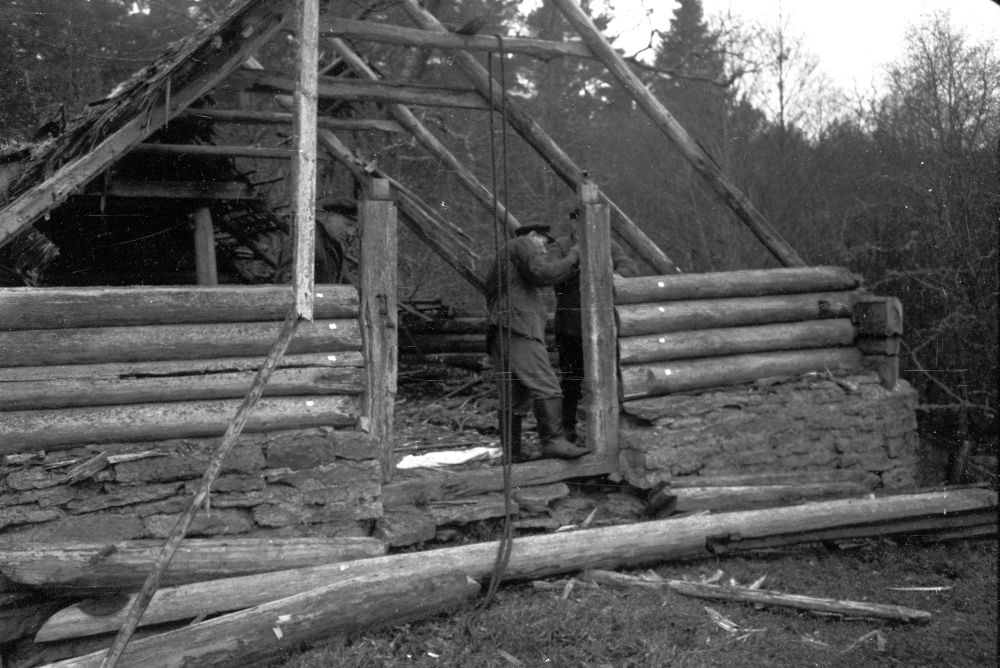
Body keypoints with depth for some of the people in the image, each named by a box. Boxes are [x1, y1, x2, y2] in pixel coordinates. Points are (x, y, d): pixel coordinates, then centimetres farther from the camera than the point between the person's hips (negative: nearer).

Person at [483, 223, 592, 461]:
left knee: (514, 397, 8)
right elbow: (542, 273, -10)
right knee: (546, 387, -17)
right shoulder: (523, 244, 6)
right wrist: (570, 258, 1)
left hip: (499, 335, 10)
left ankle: (512, 453, 5)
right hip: (517, 328, -10)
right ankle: (553, 441, -26)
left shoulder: (502, 257, 35)